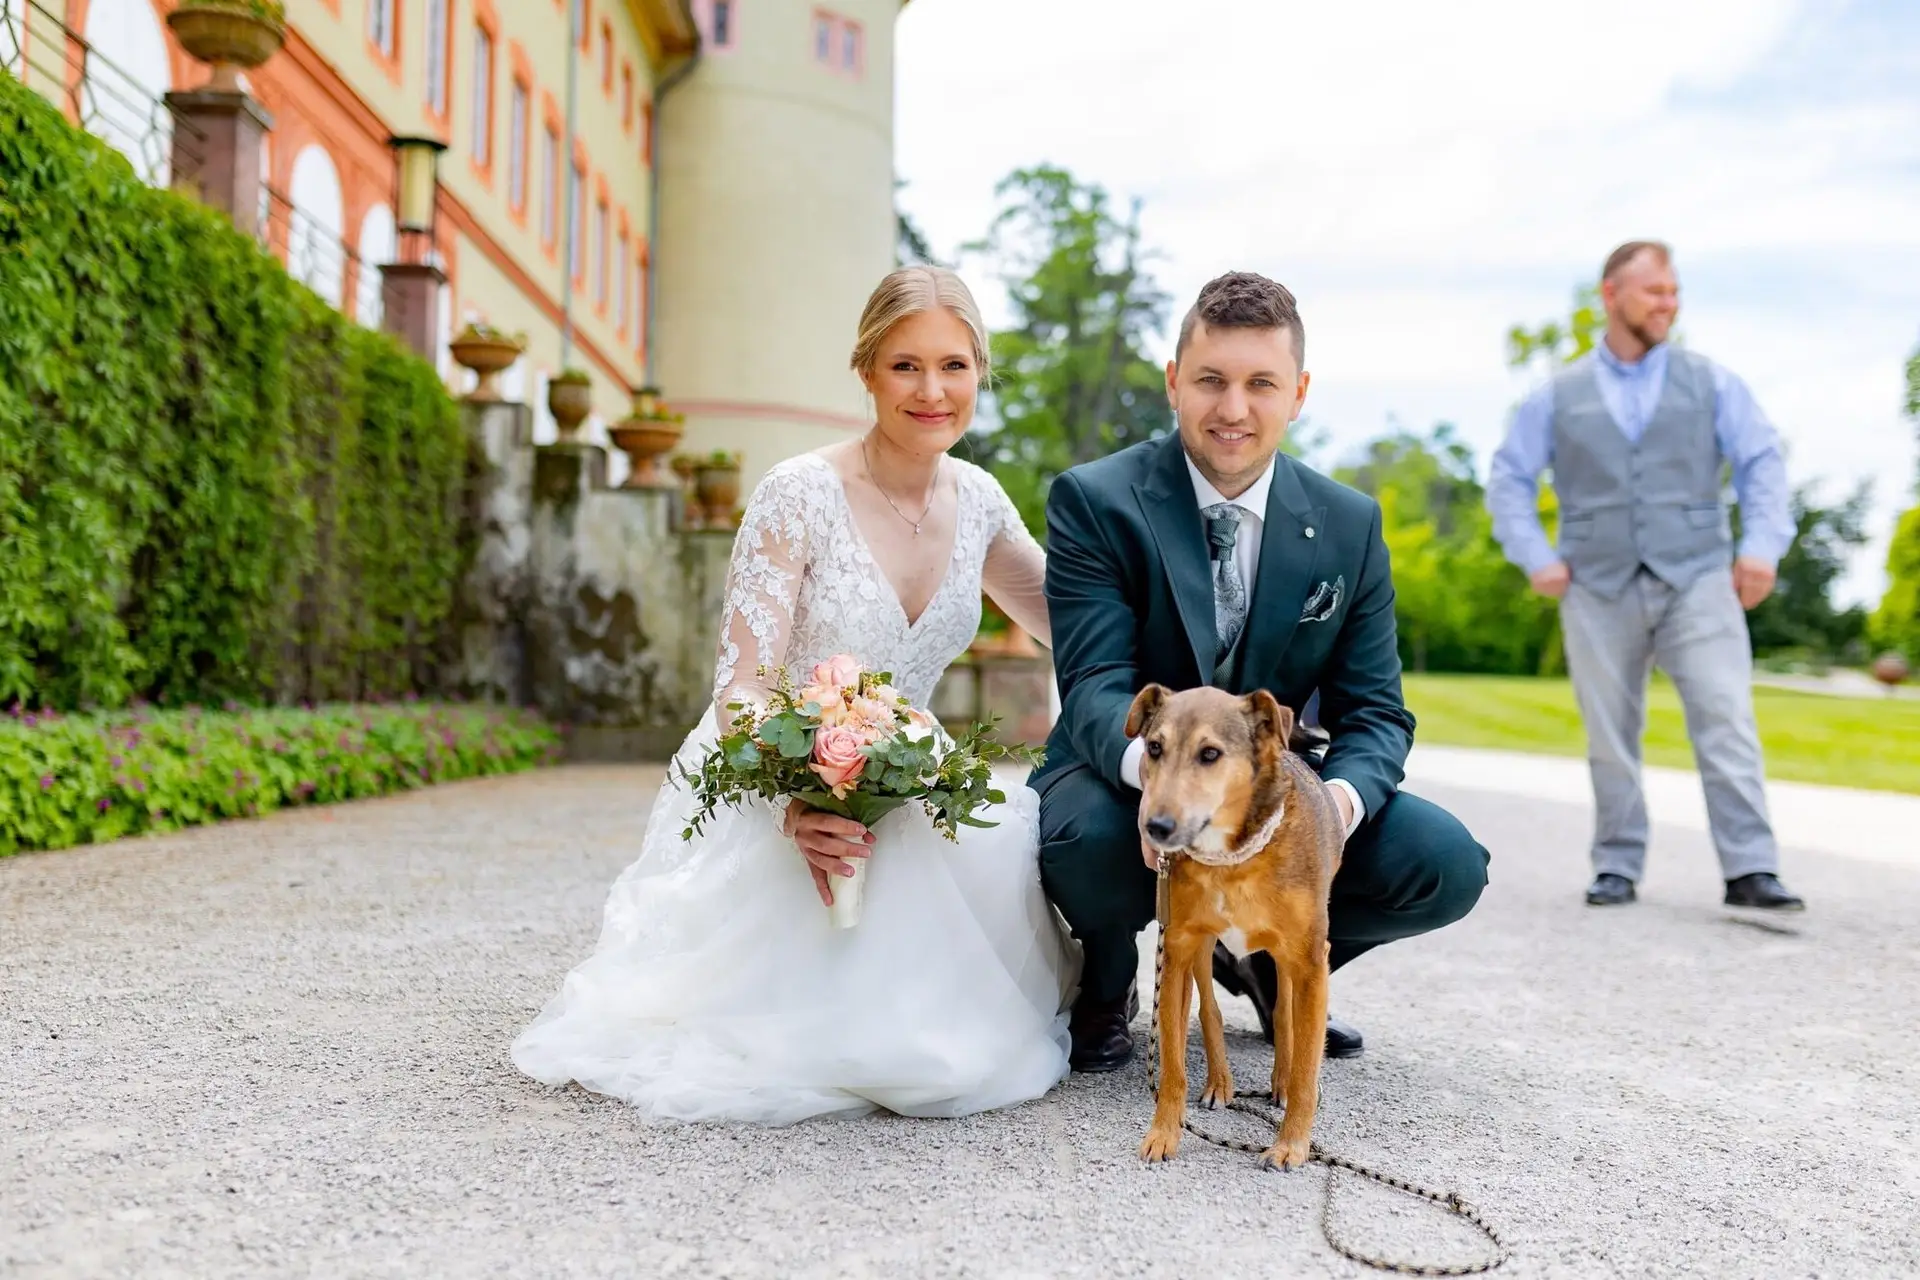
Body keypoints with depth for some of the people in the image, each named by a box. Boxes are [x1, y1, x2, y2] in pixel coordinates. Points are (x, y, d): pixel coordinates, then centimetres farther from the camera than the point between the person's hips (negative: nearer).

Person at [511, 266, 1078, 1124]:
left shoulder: (977, 500, 1)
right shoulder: (800, 496, -17)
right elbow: (742, 685, -22)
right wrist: (800, 803, -40)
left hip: (905, 791, 5)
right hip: (773, 790, -5)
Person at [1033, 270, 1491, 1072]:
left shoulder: (1349, 525, -2)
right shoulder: (1093, 502, -13)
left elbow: (1373, 711, -3)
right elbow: (1096, 685, -22)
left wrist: (1341, 797, -28)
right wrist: (1154, 763, -47)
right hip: (1125, 782, -3)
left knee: (1447, 862, -20)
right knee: (1086, 838, -37)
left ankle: (1273, 960, 14)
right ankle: (1107, 984, 2)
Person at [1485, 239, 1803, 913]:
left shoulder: (1711, 382, 10)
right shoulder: (1558, 396, 10)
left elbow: (1763, 461, 7)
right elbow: (1509, 478, 11)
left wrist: (1761, 546, -6)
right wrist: (1536, 557, -1)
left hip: (1697, 579, 0)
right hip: (1598, 587, 0)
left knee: (1727, 719, -11)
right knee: (1610, 736, 5)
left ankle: (1750, 871, -9)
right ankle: (1617, 868, 15)